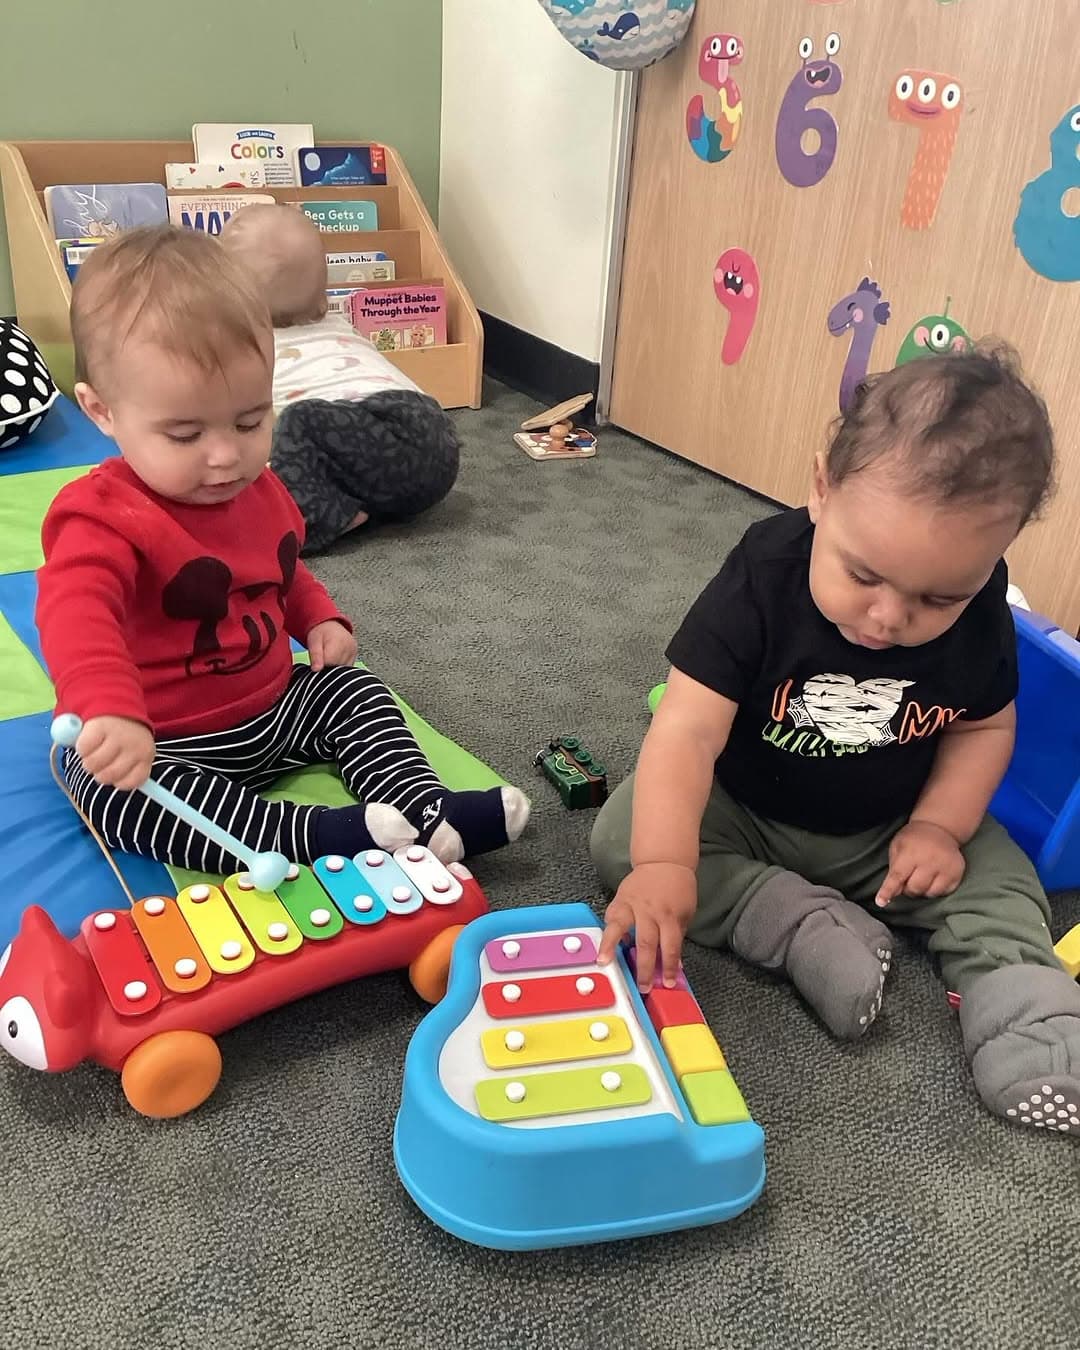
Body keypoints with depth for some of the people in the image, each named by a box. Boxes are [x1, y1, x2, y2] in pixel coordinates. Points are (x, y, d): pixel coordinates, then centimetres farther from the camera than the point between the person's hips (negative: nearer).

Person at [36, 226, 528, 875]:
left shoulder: (258, 490, 0)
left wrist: (320, 618, 2)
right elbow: (75, 610, -47)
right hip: (152, 744, -7)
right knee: (113, 795, -32)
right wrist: (111, 712, -64)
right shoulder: (103, 519, -26)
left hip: (270, 709, 7)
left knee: (355, 690, 3)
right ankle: (318, 834, -38)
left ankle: (427, 812, -5)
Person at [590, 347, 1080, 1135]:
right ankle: (811, 930, -26)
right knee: (623, 839, -22)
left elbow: (985, 726, 1)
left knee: (1000, 887, -13)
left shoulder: (980, 614, -17)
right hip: (741, 814, -2)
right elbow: (688, 732, -36)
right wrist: (663, 863, -50)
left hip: (887, 833, 2)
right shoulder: (763, 577, -29)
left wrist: (939, 825, -16)